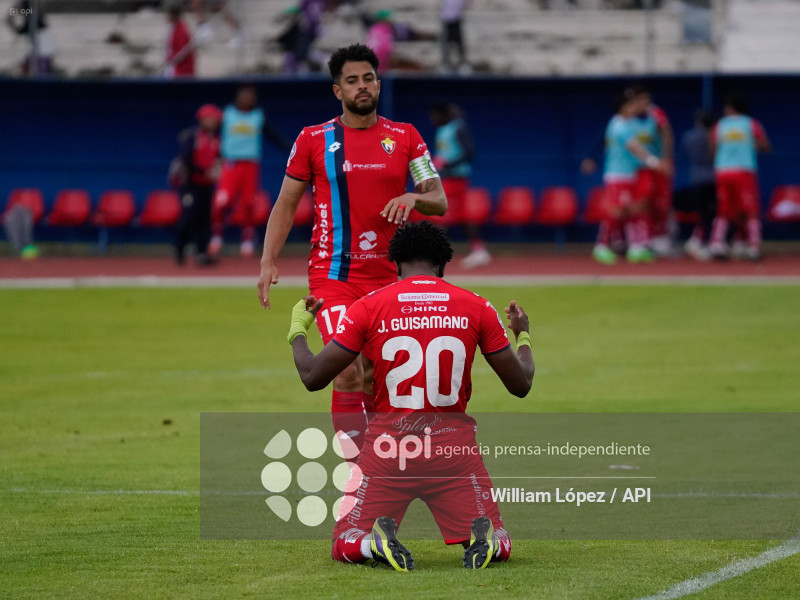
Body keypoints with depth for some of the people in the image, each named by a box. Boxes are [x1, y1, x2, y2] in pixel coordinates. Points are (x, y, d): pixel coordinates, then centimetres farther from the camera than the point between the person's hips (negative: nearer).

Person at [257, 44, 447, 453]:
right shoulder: (314, 139, 3)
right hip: (332, 276, -3)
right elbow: (286, 203, 8)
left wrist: (414, 198, -18)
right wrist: (268, 261, -3)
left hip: (387, 276, 3)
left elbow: (440, 202, 5)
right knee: (349, 373, -17)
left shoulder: (405, 138, 7)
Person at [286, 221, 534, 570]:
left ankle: (377, 543, -25)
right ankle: (483, 540, -25)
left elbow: (313, 377, 1)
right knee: (498, 546, 13)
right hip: (454, 447, 1)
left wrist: (297, 328, 21)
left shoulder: (368, 307, -1)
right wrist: (523, 337, 31)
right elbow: (520, 384, 10)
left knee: (346, 546, 12)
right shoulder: (476, 308, 3)